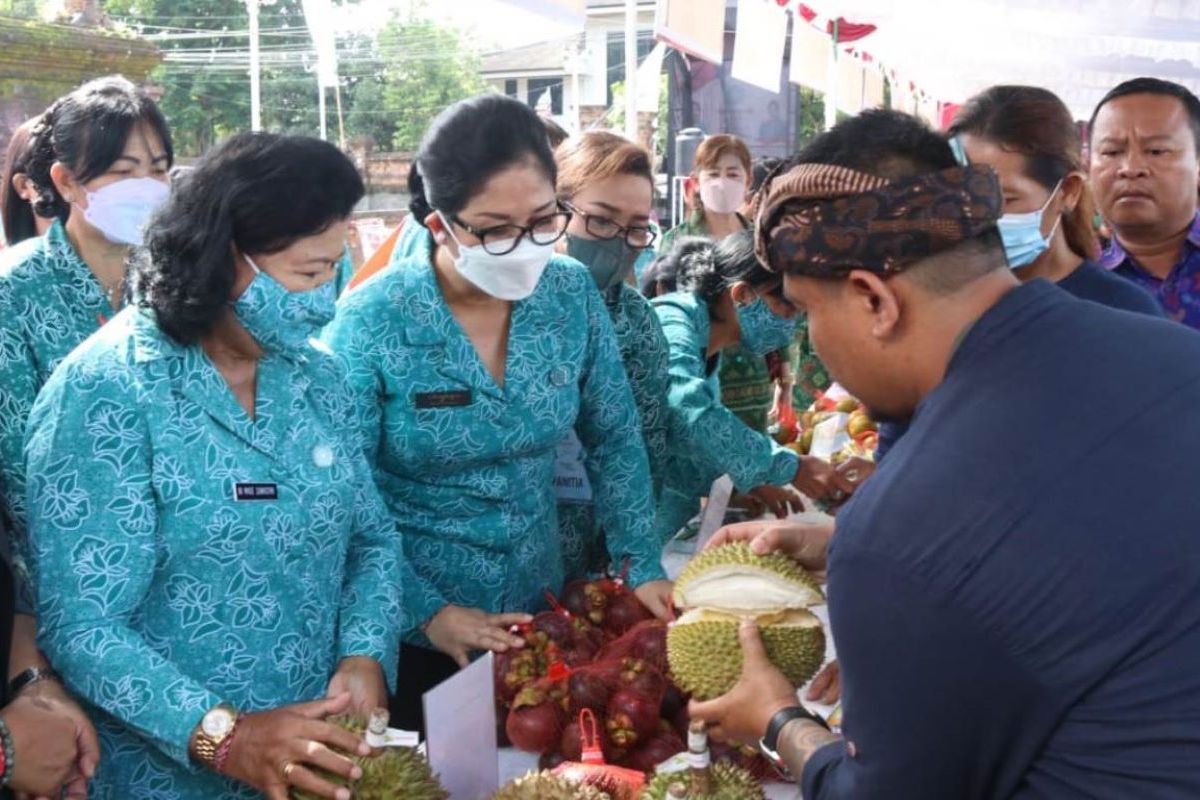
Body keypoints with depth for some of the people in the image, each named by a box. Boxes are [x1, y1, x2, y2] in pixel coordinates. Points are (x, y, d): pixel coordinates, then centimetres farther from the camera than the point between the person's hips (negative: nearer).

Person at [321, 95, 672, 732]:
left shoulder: (572, 293, -8)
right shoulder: (372, 321, -19)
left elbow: (614, 442, 2)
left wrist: (643, 567, -5)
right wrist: (428, 613, -21)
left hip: (540, 612, 4)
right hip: (413, 638, -4)